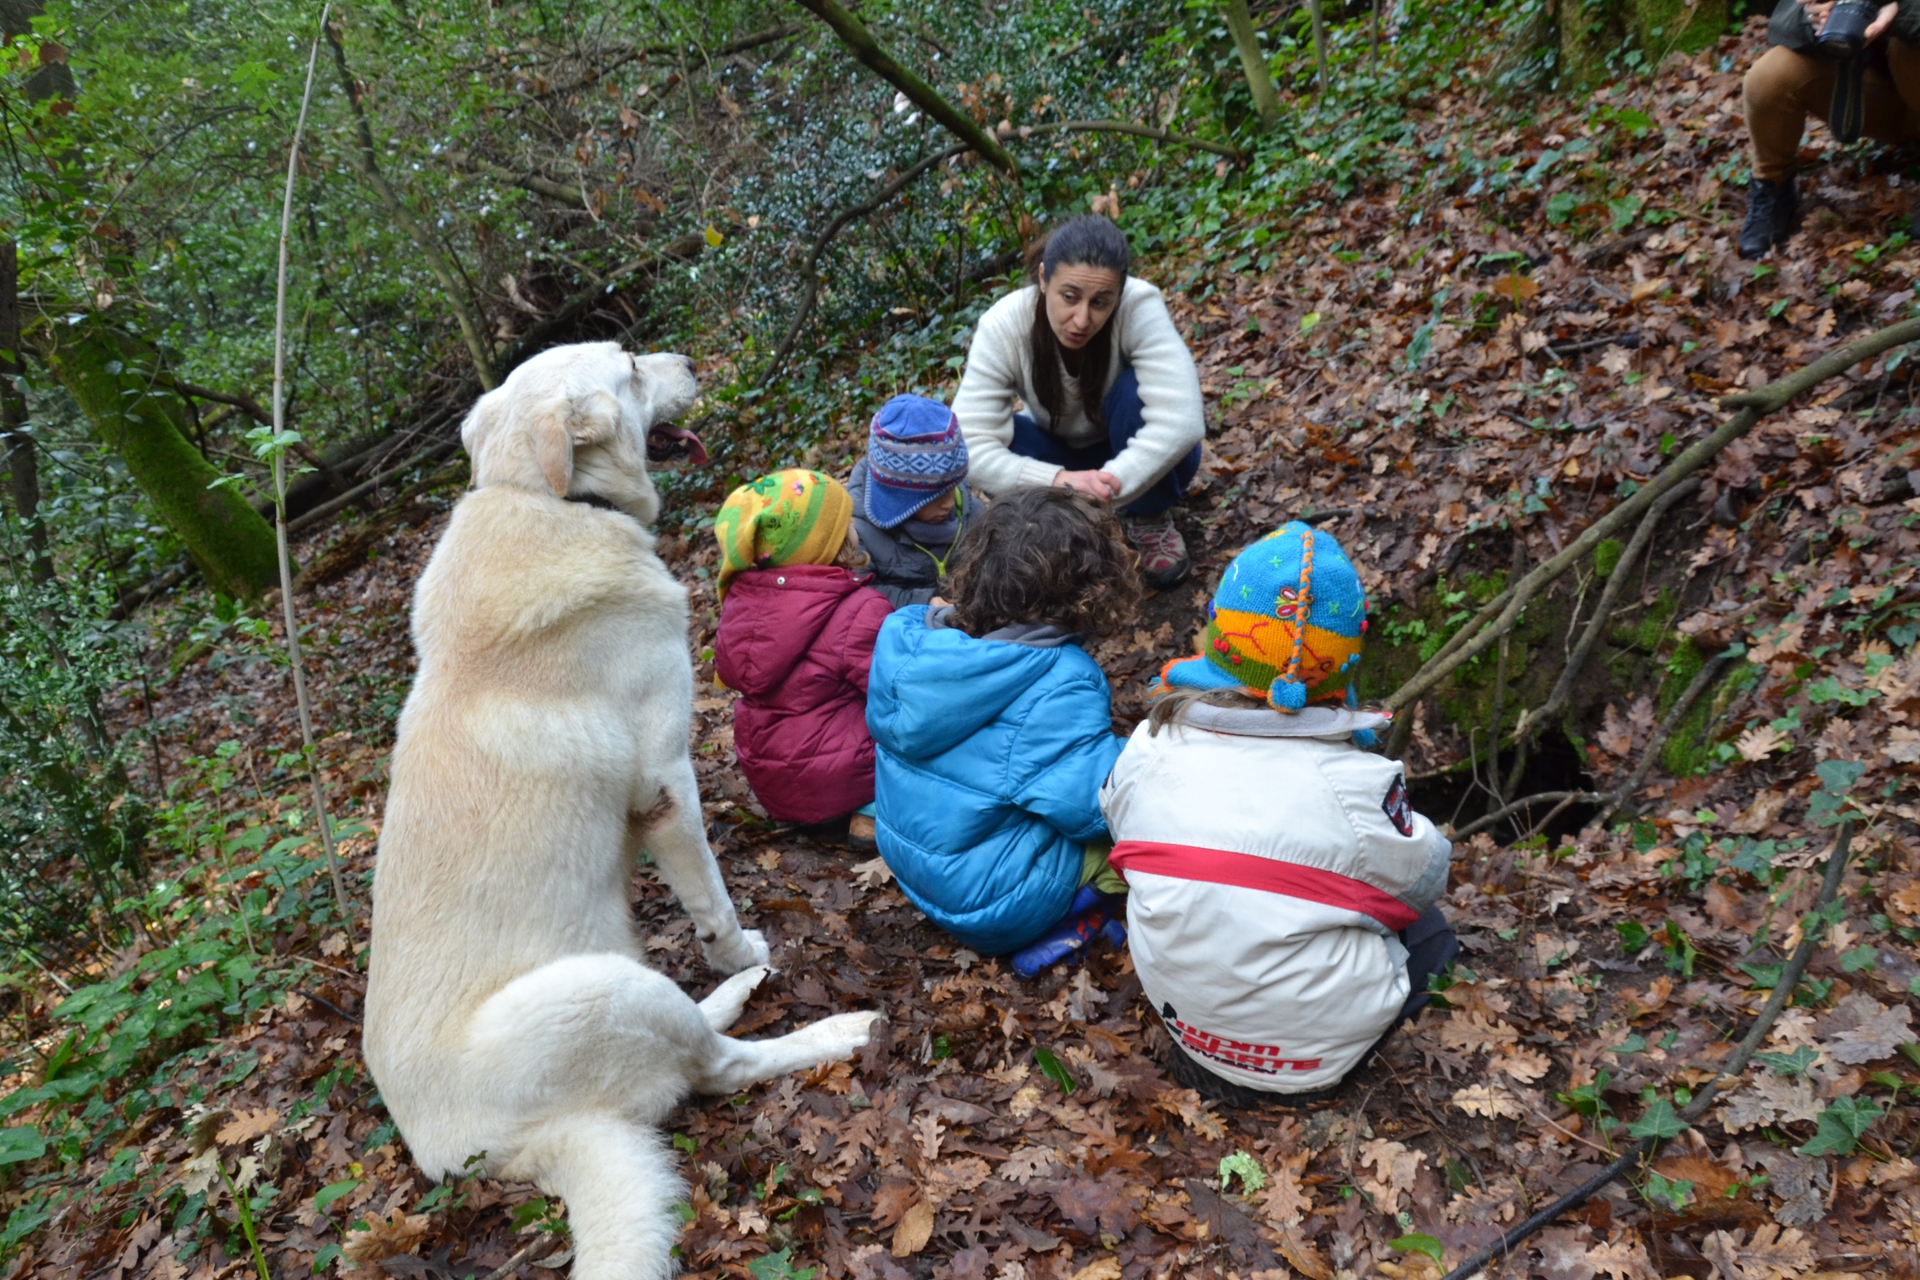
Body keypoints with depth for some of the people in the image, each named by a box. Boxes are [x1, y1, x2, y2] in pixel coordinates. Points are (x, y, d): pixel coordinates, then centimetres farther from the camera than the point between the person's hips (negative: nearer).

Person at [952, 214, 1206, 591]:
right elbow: (969, 448, -34)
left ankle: (1151, 519, -8)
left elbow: (1183, 421, -39)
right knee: (998, 435, -30)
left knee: (1136, 388, -32)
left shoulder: (1139, 306, -30)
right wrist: (1059, 481, -49)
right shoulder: (1002, 326, -26)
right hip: (1059, 457, 1)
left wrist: (1109, 485, -50)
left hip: (1140, 462, 0)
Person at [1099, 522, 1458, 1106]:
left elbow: (1116, 820, 7)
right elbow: (1424, 878, -4)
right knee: (1428, 926, 21)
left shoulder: (1148, 748, -15)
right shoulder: (1354, 780, -25)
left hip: (1182, 1015, 4)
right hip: (1319, 1046, -3)